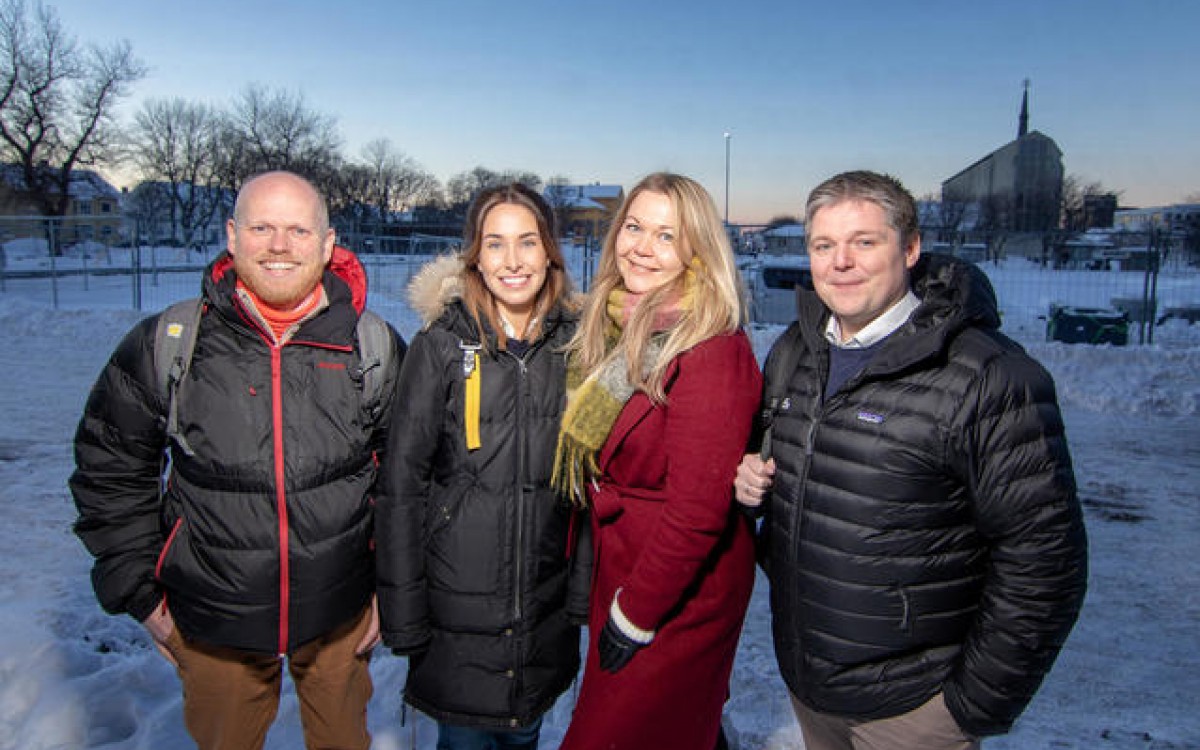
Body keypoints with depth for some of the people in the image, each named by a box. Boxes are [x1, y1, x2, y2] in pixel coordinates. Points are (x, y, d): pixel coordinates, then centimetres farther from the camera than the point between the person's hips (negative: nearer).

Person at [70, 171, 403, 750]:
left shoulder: (375, 348, -9)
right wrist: (139, 591, 2)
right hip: (212, 626, 0)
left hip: (342, 618, 0)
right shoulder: (164, 345, -10)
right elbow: (110, 469, 2)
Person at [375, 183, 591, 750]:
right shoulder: (442, 344, -8)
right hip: (458, 599, -2)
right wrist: (403, 612, -7)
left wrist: (585, 588, 2)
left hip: (547, 603, 3)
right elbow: (403, 479, -7)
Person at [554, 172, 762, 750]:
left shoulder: (713, 351, -24)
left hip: (681, 596, -7)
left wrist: (634, 616, -15)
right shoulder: (617, 330, 1)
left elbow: (697, 511, -24)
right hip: (616, 571, 7)